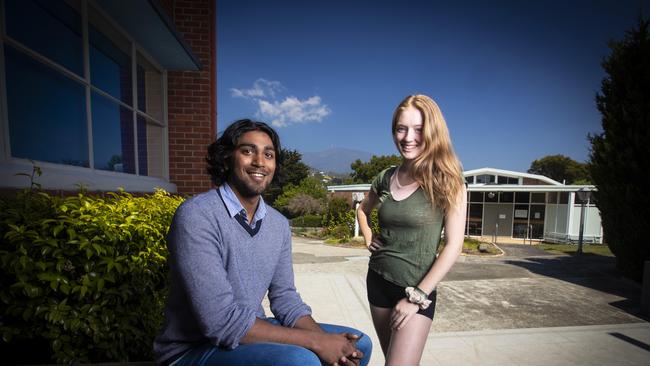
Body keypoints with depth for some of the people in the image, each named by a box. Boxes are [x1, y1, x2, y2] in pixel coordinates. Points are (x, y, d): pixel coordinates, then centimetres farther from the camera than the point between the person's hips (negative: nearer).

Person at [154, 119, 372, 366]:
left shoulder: (279, 224, -1)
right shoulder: (196, 215, -22)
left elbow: (284, 297, 3)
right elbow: (221, 321, -27)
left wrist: (325, 339, -15)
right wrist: (315, 342, -23)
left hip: (249, 334, 6)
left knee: (357, 344, 2)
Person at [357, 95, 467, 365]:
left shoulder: (447, 180, -12)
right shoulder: (385, 178, 0)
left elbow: (453, 246, -14)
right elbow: (363, 209, 19)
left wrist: (417, 296, -13)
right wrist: (368, 237, 1)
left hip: (417, 290, -4)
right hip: (377, 282, 5)